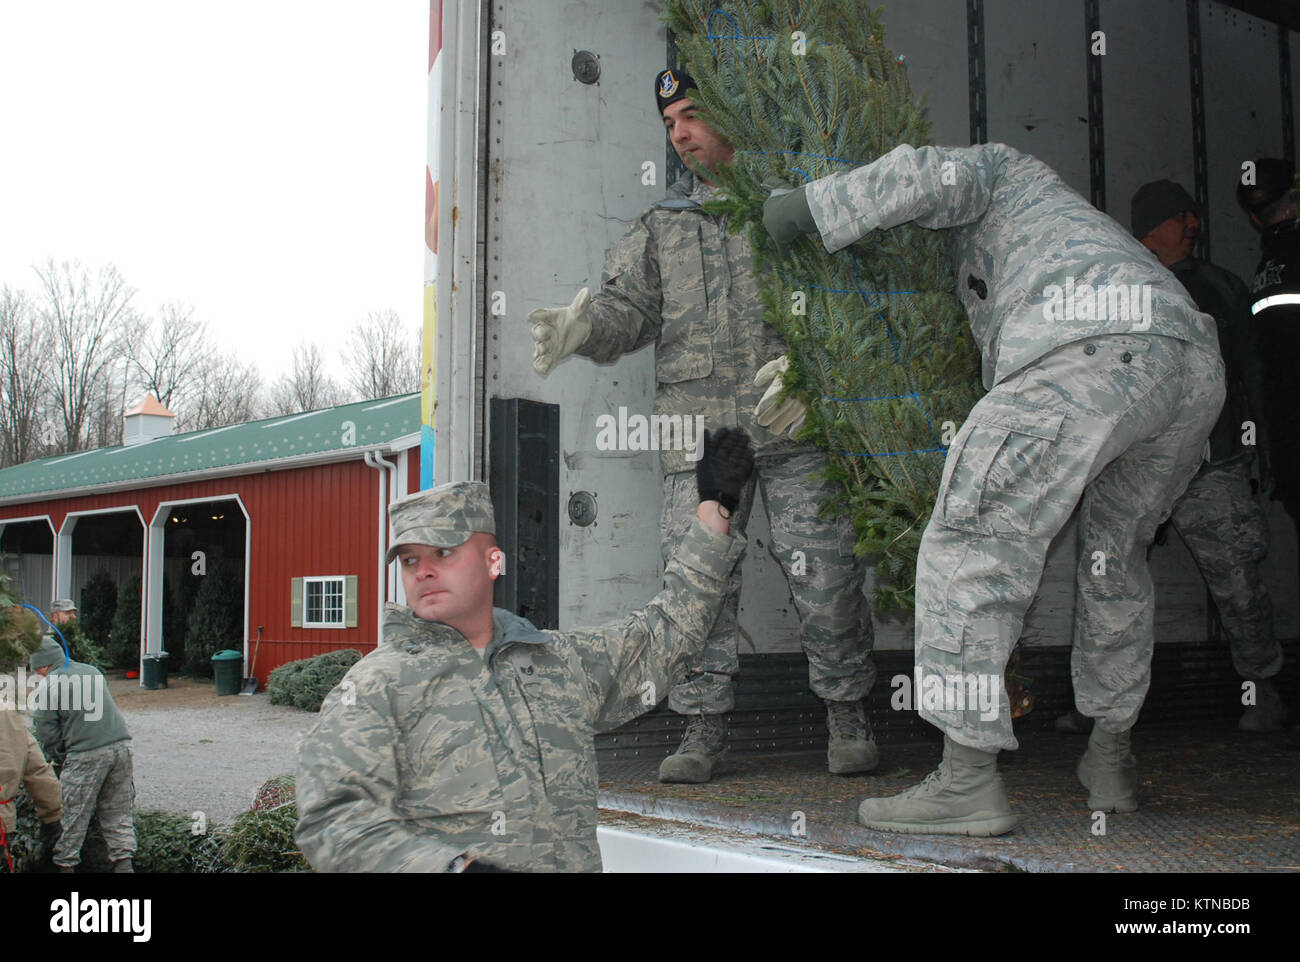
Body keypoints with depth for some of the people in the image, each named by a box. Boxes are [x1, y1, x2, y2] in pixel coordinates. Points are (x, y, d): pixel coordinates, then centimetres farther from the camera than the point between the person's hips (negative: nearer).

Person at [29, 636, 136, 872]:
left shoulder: (46, 688, -3)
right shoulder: (92, 671, 14)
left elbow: (48, 736, -1)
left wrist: (60, 761, 16)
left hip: (86, 755, -6)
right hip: (121, 745, 6)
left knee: (73, 816, 8)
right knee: (117, 812, 14)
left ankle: (65, 865, 15)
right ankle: (123, 862, 12)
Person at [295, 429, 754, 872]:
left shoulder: (566, 660, 16)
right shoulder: (376, 684, 4)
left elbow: (668, 626, 28)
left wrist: (714, 506, 32)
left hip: (574, 861, 4)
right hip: (449, 861, -3)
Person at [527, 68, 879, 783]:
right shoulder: (661, 224, 21)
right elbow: (630, 307, 9)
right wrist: (583, 324, -13)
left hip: (794, 418, -2)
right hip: (698, 422, 3)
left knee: (821, 570, -3)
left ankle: (847, 715, 14)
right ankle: (704, 729, 8)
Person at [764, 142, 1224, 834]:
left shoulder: (1000, 167, 27)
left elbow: (935, 175, 2)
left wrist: (809, 206, 9)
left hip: (1093, 349, -9)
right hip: (1196, 358, 9)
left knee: (971, 546, -7)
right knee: (1114, 557, 25)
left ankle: (968, 779, -11)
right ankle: (1111, 759, 29)